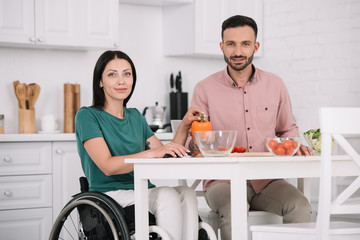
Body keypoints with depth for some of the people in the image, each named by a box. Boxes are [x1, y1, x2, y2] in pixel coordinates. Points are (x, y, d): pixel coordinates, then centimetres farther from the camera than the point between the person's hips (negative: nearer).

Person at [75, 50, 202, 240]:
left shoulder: (135, 117, 20)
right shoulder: (87, 116, -1)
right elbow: (107, 166, -15)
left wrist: (184, 125, 2)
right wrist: (153, 153, -26)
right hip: (109, 195, -6)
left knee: (186, 193, -26)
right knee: (167, 194, -32)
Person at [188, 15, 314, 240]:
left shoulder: (275, 85, 9)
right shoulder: (205, 89, 2)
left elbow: (288, 129, 22)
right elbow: (193, 143, 4)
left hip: (267, 179, 2)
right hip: (223, 179, -2)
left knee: (300, 206, -27)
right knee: (234, 211, -36)